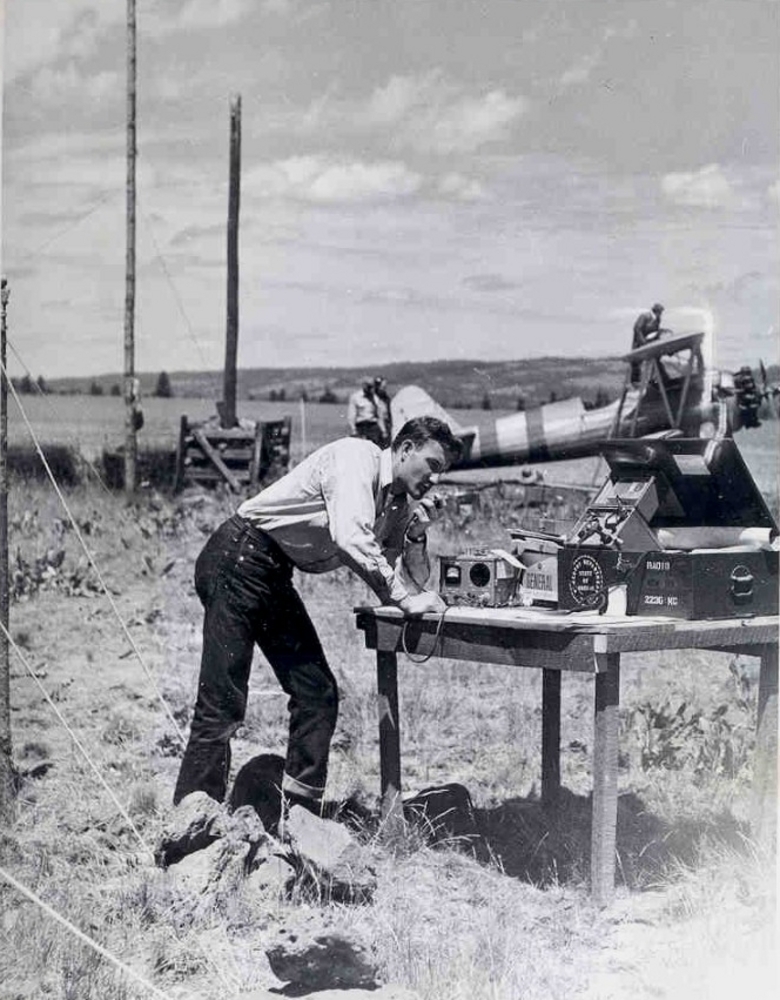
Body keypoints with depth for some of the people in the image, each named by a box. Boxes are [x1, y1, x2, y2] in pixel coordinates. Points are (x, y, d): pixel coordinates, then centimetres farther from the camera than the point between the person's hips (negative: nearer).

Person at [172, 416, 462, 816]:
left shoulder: (397, 505, 12)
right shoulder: (357, 456, -14)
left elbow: (412, 582, 13)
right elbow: (350, 537, -29)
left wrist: (416, 536, -4)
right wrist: (402, 597, -26)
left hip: (273, 578, 10)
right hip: (237, 560, -10)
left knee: (317, 693, 4)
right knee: (222, 702, -12)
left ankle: (301, 810, 10)